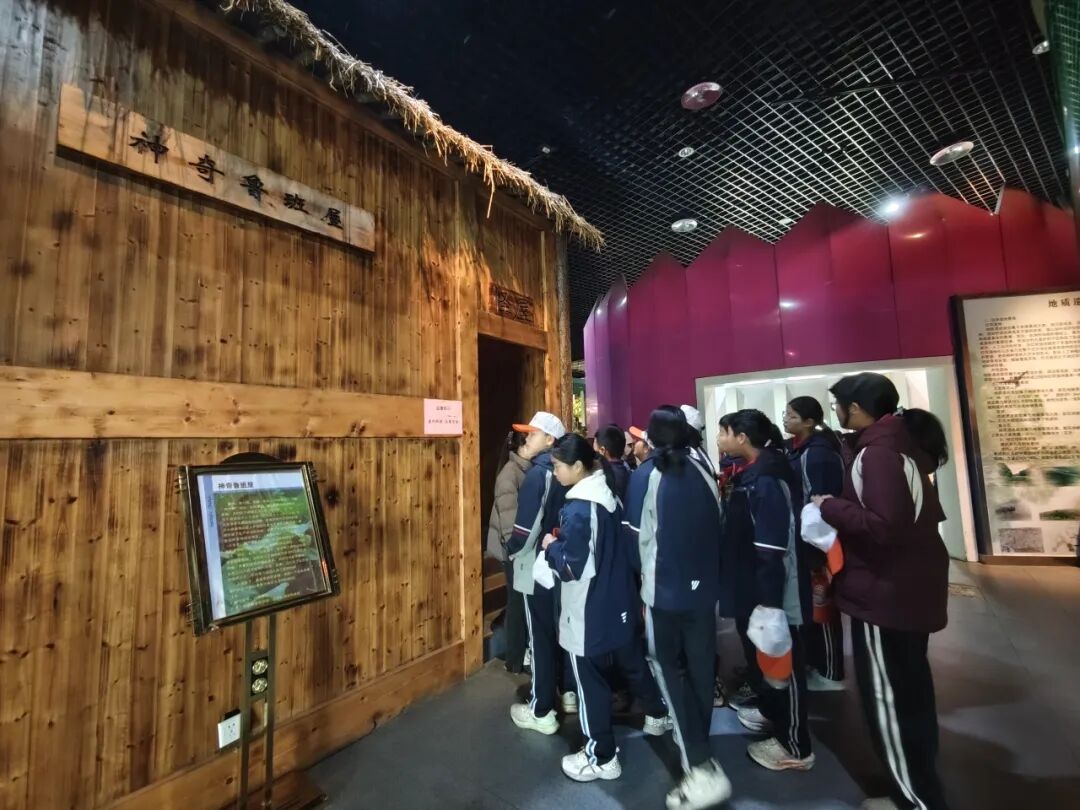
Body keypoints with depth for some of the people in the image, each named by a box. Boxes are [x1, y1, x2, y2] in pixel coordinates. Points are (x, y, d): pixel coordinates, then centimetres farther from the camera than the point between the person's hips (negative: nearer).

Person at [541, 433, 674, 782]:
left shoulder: (578, 508, -25)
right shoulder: (608, 494, 0)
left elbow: (571, 567, -24)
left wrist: (551, 546, -7)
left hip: (590, 611, -8)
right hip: (618, 601, 8)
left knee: (591, 680, 10)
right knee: (631, 661, 27)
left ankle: (601, 757, 27)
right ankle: (658, 714, 48)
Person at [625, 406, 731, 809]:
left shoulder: (646, 475, -12)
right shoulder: (702, 473, -3)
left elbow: (637, 534, -8)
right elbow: (718, 527, 5)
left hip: (664, 587, -4)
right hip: (703, 585, 4)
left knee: (668, 667, 12)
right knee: (700, 665, 19)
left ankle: (700, 767, 5)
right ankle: (698, 744, 39)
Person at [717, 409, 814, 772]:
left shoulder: (766, 479, -24)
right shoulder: (751, 473, 6)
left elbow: (772, 547, -26)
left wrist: (768, 600, -24)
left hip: (771, 591, -9)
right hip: (753, 586, 9)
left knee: (781, 661, 6)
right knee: (760, 654, 24)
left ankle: (795, 747, 23)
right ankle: (770, 712, 45)